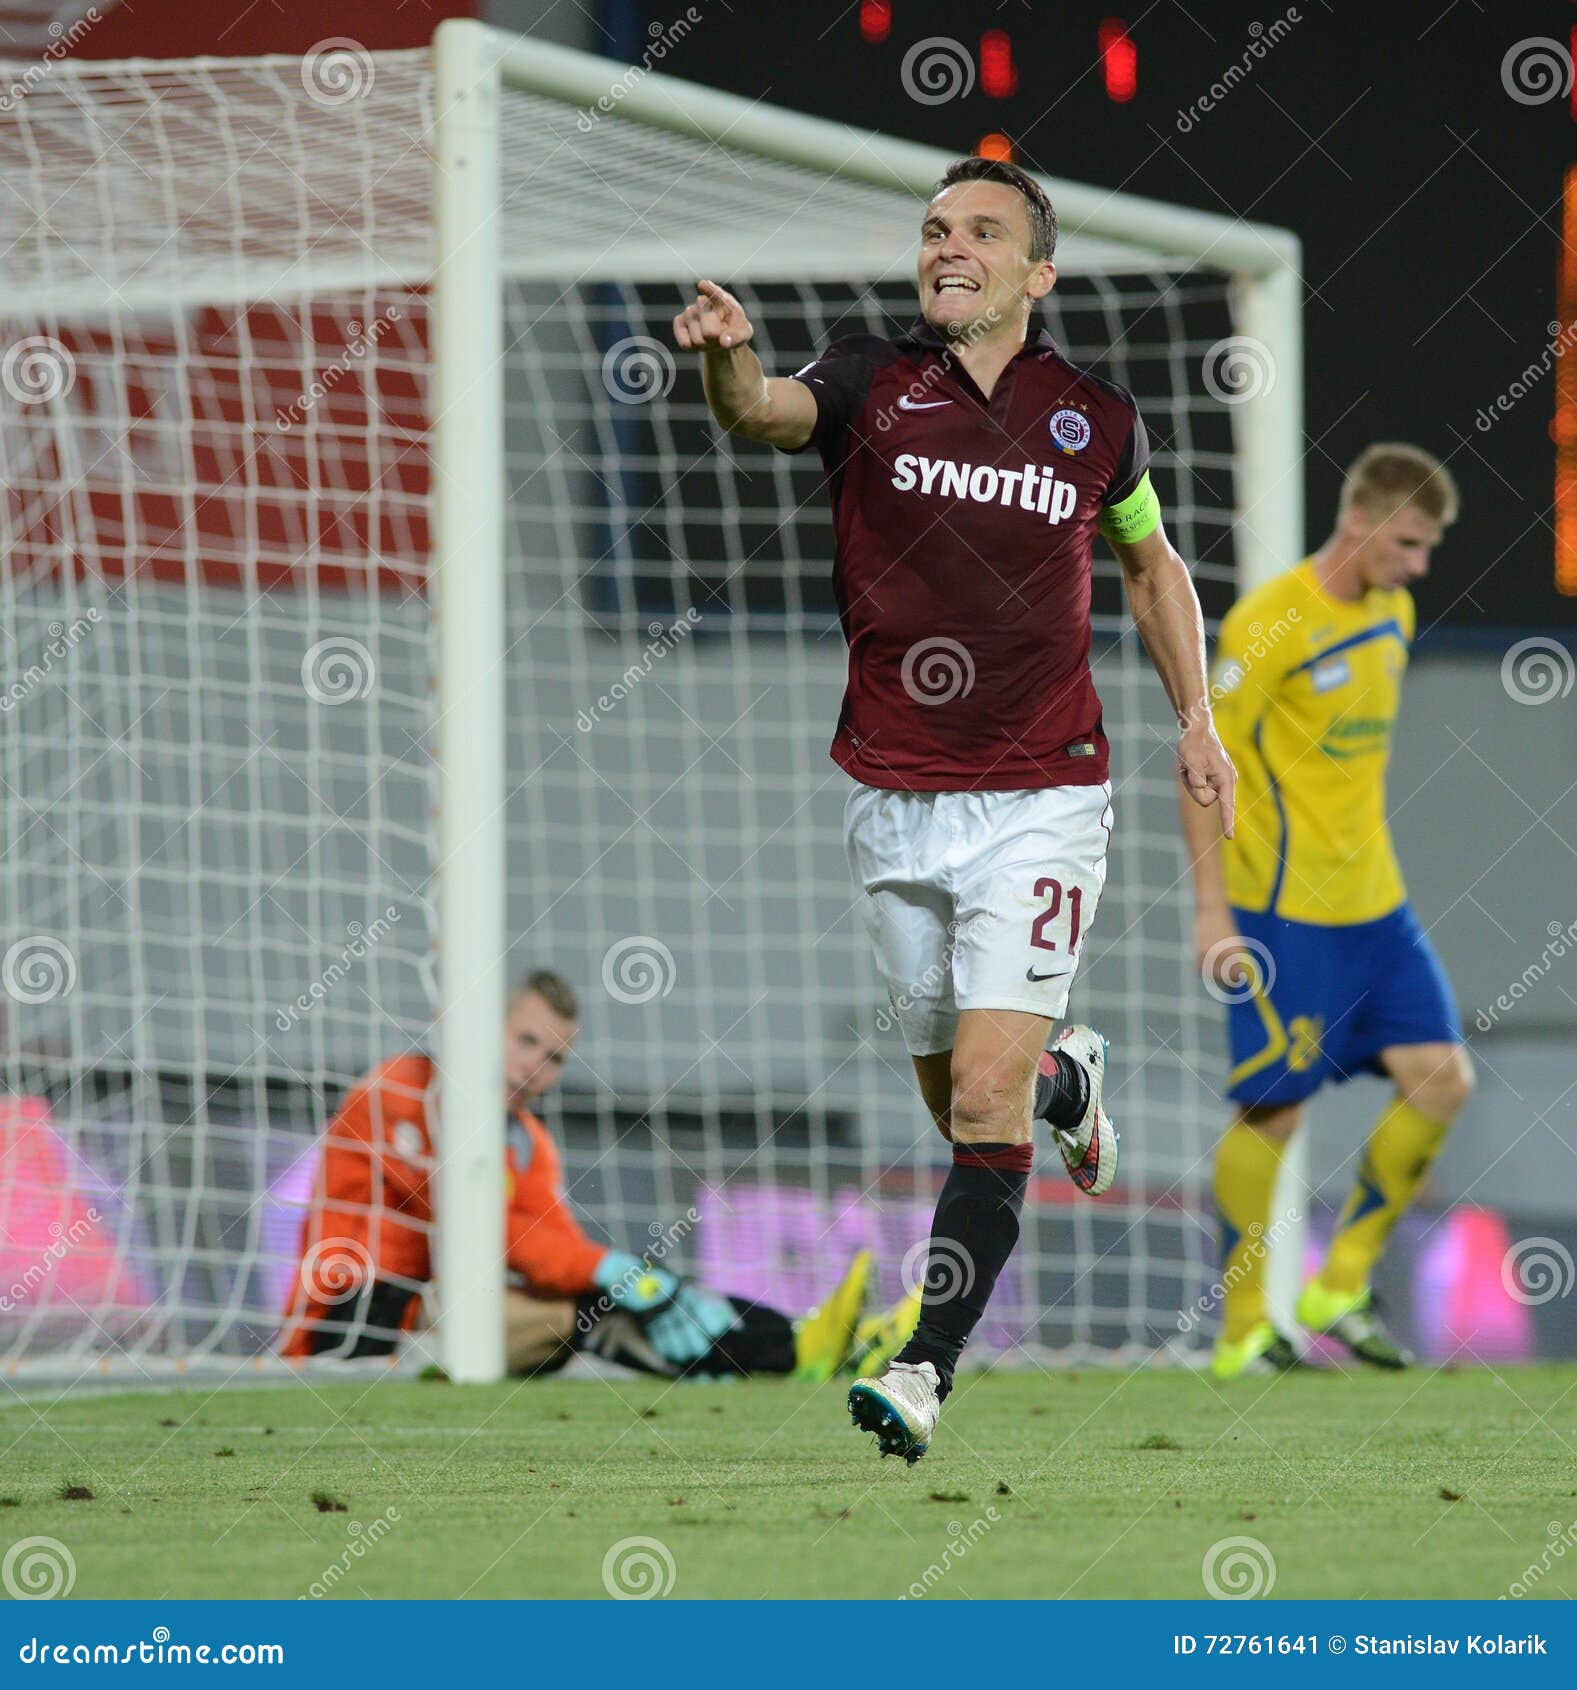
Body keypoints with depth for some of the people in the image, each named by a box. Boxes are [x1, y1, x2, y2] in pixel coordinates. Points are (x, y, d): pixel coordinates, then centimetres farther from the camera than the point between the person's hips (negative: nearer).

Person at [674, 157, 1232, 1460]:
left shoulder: (1096, 419, 2)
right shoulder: (870, 385, -2)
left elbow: (1149, 559, 21)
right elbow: (765, 411, -25)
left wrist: (1196, 716, 13)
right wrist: (728, 357, -48)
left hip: (1041, 803, -2)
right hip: (895, 807, 2)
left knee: (986, 1100, -14)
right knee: (958, 1097, 14)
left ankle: (927, 1368, -14)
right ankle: (1069, 1079, 48)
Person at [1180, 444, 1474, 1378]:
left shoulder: (1394, 614, 11)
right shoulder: (1271, 621, -14)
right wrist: (1213, 907, -16)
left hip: (1376, 909, 8)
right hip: (1283, 913, -8)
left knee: (1441, 1081, -1)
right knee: (1274, 1110, -5)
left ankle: (1341, 1288, 11)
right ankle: (1243, 1328, 7)